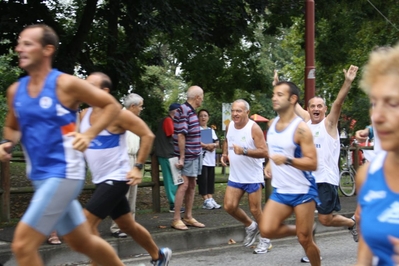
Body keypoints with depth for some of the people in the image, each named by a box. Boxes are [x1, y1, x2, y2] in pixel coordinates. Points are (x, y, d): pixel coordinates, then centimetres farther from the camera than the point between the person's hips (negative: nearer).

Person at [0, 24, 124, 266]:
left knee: (22, 245, -13)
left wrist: (89, 135, -14)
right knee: (83, 242, 18)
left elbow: (112, 105, -3)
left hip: (63, 174, -7)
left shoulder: (65, 84, -11)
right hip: (39, 177, 7)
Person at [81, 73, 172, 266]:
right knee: (127, 226, 19)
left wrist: (138, 167, -16)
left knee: (87, 222, -15)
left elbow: (148, 135, -13)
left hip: (116, 178, -8)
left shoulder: (117, 114, -16)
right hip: (101, 180, 8)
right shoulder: (84, 115, 5)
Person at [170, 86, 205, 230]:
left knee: (192, 186, 11)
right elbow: (181, 135, -19)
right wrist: (182, 157, -20)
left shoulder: (191, 111, 12)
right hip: (187, 156, -9)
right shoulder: (183, 111, -16)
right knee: (184, 185, -10)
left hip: (195, 155, 9)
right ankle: (176, 219, -6)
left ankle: (188, 217, 17)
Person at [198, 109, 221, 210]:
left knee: (210, 180, 8)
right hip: (201, 159, -7)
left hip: (211, 160, 7)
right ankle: (206, 201, -7)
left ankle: (210, 199, 12)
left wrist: (213, 145, -6)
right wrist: (206, 146, -19)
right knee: (203, 179, -9)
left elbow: (217, 142, 16)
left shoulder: (211, 130, 20)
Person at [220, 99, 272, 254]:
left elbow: (264, 152, -22)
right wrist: (224, 154, 6)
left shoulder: (254, 128, -17)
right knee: (229, 206, 0)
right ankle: (250, 226, 26)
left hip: (253, 177, -6)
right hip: (235, 176, 6)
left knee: (255, 209, 1)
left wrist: (244, 151, -34)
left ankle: (265, 240, 20)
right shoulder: (230, 126, 3)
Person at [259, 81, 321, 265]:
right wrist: (270, 164, 7)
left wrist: (287, 160, -33)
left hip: (303, 191, -6)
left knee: (304, 239, -1)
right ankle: (306, 230, 18)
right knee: (267, 230, -8)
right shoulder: (272, 124, 7)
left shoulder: (300, 128, -16)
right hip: (280, 191, 6)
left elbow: (313, 163, -20)